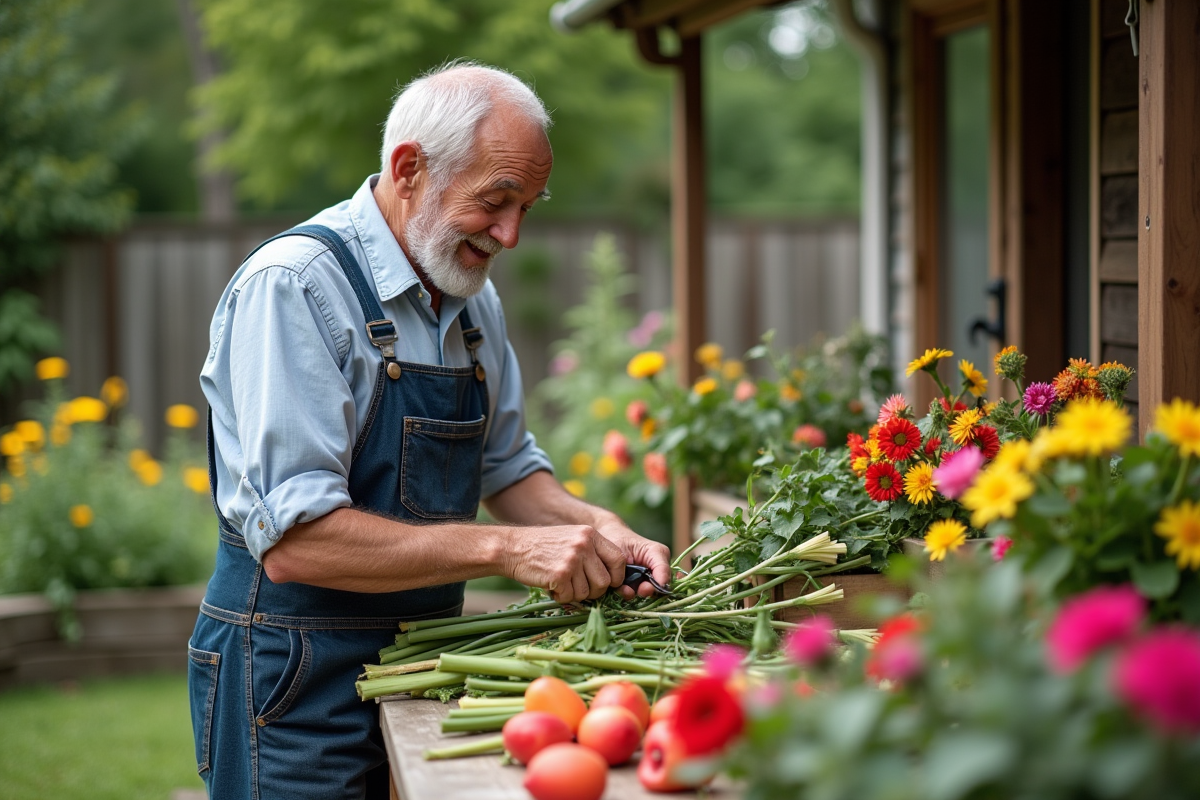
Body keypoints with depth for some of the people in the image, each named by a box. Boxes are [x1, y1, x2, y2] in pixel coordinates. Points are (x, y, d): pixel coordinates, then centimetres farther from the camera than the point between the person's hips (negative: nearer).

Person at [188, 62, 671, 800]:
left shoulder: (474, 299, 8)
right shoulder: (291, 286, -19)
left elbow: (507, 467, 18)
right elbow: (295, 539, -26)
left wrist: (593, 529, -2)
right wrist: (505, 549, -28)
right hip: (301, 686, -7)